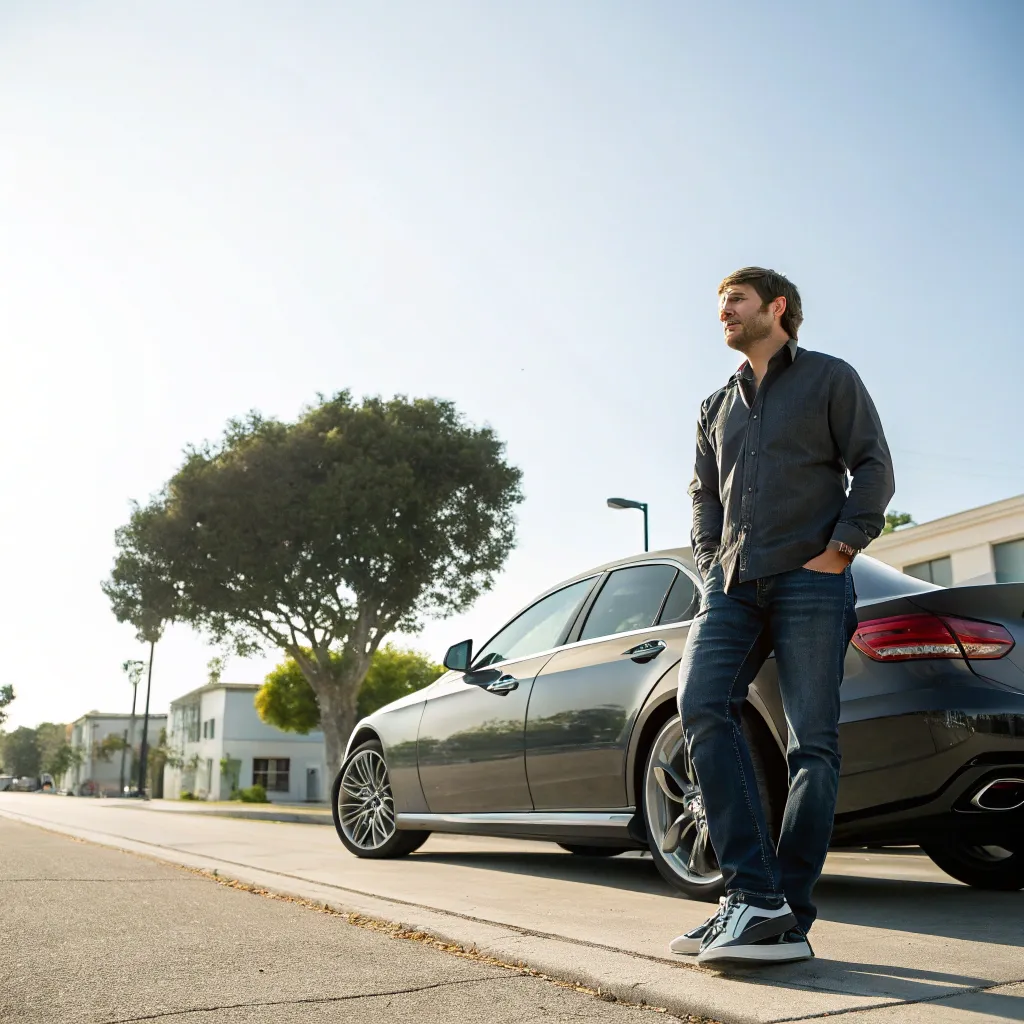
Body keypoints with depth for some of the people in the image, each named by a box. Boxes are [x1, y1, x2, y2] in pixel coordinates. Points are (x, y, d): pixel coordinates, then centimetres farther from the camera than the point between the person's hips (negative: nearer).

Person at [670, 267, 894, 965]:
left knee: (813, 742, -7)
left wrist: (840, 549, -8)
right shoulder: (717, 407, 26)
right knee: (701, 706, -18)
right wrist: (710, 561, 8)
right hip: (734, 585, 4)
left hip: (811, 579, -4)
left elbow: (874, 467, 4)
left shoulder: (831, 378, 12)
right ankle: (754, 893, -16)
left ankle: (789, 916, -2)